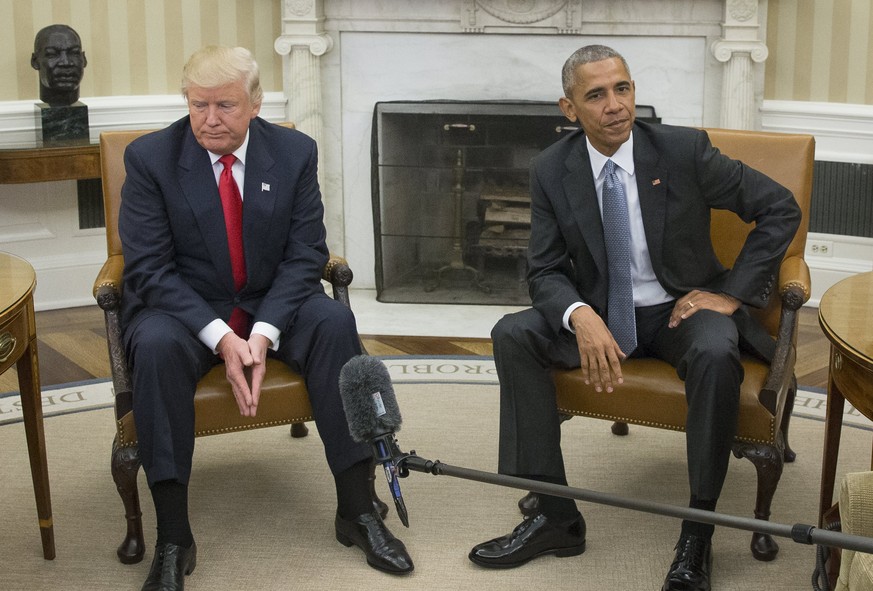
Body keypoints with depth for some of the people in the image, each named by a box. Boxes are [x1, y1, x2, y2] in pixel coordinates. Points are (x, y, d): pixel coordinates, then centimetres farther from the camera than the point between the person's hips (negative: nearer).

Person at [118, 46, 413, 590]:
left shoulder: (295, 152, -3)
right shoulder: (150, 157, -8)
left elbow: (305, 254, -5)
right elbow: (149, 269, -13)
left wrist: (263, 332, -22)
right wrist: (220, 337, -26)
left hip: (272, 303, 2)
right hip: (184, 308, -2)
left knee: (334, 321, -27)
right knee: (156, 344, -34)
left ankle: (358, 509, -20)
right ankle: (174, 538, -28)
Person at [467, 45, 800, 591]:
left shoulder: (684, 150, -12)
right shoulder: (552, 171, -5)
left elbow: (781, 208, -6)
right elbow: (545, 272, -4)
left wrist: (731, 293, -12)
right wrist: (581, 317, -26)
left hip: (681, 307, -3)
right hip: (599, 314, 3)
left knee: (716, 353, -36)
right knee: (513, 335, -20)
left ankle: (697, 533, -22)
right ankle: (555, 515, -15)